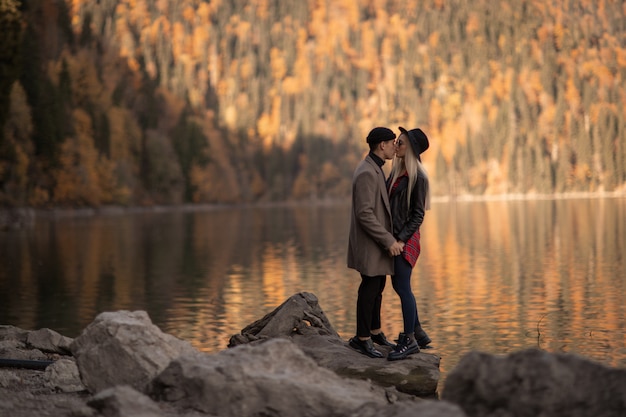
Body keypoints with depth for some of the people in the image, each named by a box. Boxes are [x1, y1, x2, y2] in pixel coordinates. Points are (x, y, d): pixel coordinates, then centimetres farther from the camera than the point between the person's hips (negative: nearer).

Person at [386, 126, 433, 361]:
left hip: (406, 238, -8)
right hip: (393, 236, 8)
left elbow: (418, 214, -13)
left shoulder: (418, 177, -13)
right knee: (398, 285, 13)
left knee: (403, 287, -5)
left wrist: (401, 239, -18)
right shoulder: (397, 171, 10)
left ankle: (409, 340, 3)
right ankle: (418, 333, 24)